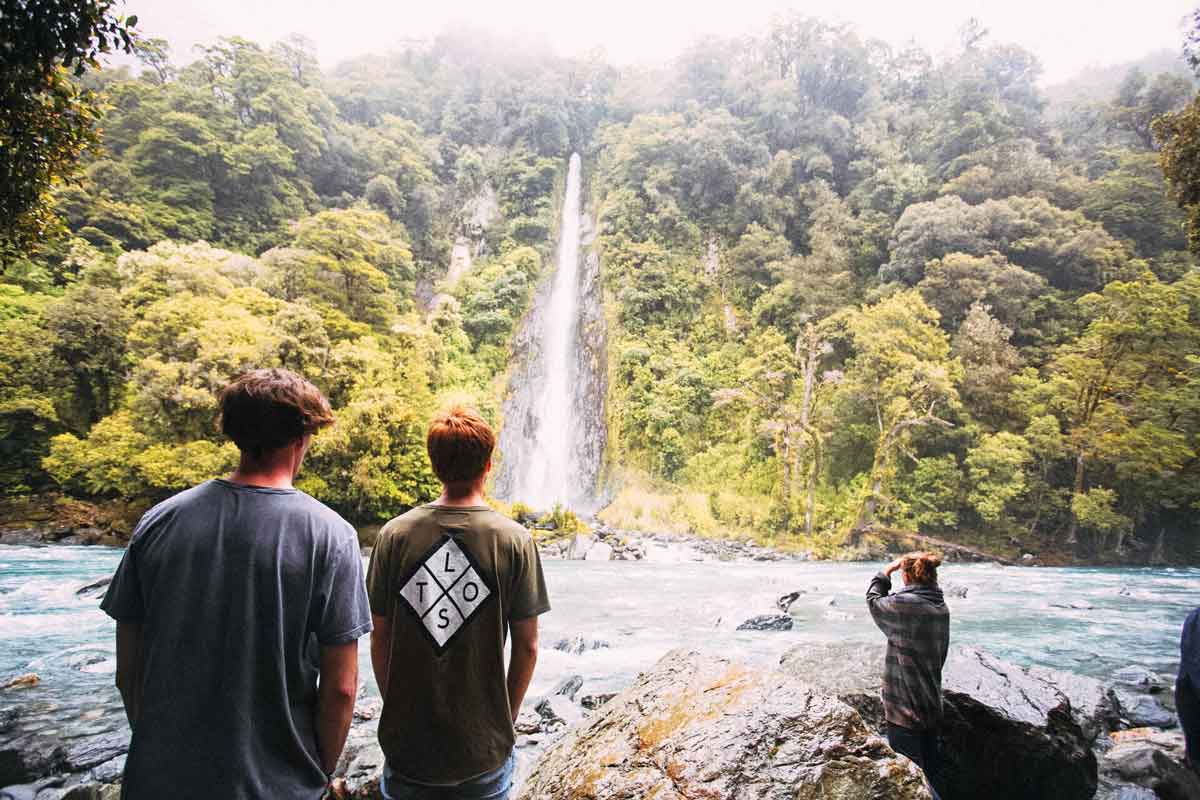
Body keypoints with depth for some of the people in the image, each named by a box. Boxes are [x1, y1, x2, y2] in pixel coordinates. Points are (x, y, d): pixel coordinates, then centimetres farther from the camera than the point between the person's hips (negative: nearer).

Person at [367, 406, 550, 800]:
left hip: (407, 739, 1)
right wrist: (507, 715, 7)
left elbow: (380, 639, -3)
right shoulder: (514, 540, -13)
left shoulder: (395, 535, -9)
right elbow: (527, 646, -8)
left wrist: (395, 707, 11)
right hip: (484, 745, -1)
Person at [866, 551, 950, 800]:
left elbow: (873, 600, -2)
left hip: (906, 708, -8)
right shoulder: (941, 607, 2)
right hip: (932, 706, 8)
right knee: (928, 774, 21)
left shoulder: (904, 604, -22)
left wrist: (886, 571, 6)